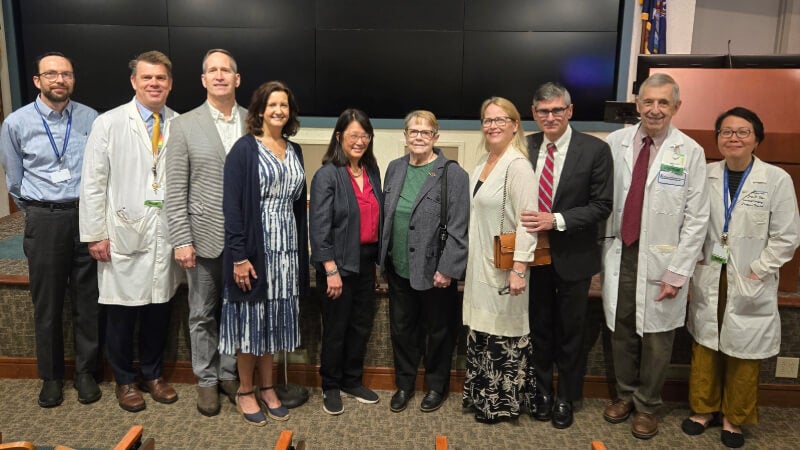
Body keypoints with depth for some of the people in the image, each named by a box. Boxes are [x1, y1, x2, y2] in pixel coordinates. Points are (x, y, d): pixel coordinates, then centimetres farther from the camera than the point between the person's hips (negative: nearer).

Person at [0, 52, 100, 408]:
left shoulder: (90, 119, -1)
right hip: (43, 220, 0)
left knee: (87, 300, 7)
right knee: (47, 303, 9)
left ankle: (85, 371, 23)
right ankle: (51, 376, 26)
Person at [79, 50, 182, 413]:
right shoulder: (108, 124, -1)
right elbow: (93, 183, -2)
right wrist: (95, 234, -5)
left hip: (166, 235, 2)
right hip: (123, 234, -2)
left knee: (158, 309, 12)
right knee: (121, 312, 8)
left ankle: (153, 374, 32)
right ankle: (125, 380, 28)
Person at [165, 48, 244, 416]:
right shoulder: (185, 125, -1)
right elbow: (175, 191, -3)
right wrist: (181, 241, -9)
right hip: (205, 236, -1)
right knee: (203, 314, 11)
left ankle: (229, 373, 31)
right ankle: (207, 380, 28)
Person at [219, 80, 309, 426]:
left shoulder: (295, 151, 11)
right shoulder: (244, 148, -7)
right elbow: (231, 204, -12)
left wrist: (302, 249, 9)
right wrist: (239, 255, -17)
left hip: (287, 247, 5)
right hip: (254, 245, -5)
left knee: (274, 317, 12)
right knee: (251, 317, 5)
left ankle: (266, 386, 27)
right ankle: (245, 391, 21)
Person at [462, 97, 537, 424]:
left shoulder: (518, 166, -15)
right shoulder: (483, 163, 10)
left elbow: (527, 221, -21)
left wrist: (519, 269, -26)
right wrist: (470, 262, 15)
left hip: (503, 268, -8)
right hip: (480, 264, 8)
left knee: (503, 334, 5)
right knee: (481, 332, 17)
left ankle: (502, 402, 21)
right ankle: (482, 395, 32)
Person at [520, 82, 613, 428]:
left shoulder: (595, 150, -11)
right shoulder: (525, 147, -2)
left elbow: (601, 206, -13)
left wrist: (557, 220, -23)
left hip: (573, 256, -2)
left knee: (570, 331, 13)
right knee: (539, 327, 17)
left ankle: (566, 398, 33)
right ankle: (542, 390, 37)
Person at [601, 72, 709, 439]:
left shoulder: (690, 152, -6)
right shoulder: (615, 142, 0)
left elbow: (696, 218, -6)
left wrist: (677, 272, -9)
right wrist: (603, 251, 0)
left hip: (660, 261, -2)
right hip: (619, 254, 2)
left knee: (656, 338, 9)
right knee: (621, 332, 14)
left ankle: (647, 405, 30)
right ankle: (625, 394, 36)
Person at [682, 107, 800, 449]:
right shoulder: (706, 175, 1)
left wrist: (756, 271, -10)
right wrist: (693, 258, -1)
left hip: (750, 286, -3)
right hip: (709, 281, 3)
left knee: (742, 355, 8)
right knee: (704, 348, 12)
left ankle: (734, 418, 29)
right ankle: (704, 409, 31)